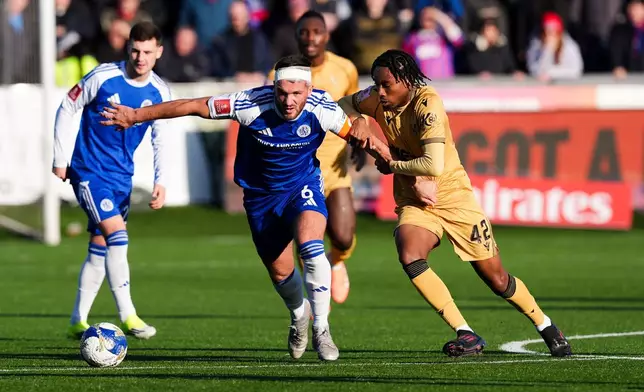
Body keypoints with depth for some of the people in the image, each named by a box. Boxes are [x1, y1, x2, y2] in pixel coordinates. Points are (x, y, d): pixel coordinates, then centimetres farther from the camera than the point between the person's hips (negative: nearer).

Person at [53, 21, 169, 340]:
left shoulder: (160, 93, -2)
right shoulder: (103, 77, -14)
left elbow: (160, 140, 7)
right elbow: (67, 108, -3)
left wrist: (160, 182, -5)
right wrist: (60, 159, -3)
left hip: (122, 176, 5)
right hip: (88, 171, -5)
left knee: (100, 250, 9)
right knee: (117, 235, -20)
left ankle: (77, 322, 19)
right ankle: (127, 316, -18)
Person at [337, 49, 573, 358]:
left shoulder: (427, 104, -25)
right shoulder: (378, 100, -8)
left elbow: (434, 165, -35)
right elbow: (342, 104, 11)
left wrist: (392, 165, -21)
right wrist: (357, 120, -9)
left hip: (454, 199, -5)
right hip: (414, 202, 5)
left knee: (497, 279, 4)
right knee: (409, 257, -27)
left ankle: (546, 327, 31)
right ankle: (466, 335, -21)